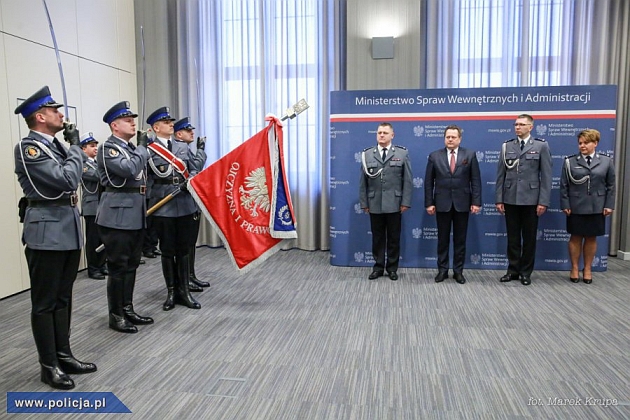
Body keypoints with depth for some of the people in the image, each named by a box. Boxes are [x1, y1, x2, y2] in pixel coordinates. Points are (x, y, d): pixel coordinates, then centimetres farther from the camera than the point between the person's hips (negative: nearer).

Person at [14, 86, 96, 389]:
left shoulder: (54, 144, 14)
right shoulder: (28, 147, -12)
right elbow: (68, 179, -22)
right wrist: (75, 145, -10)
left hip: (67, 229, 8)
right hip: (47, 232, -8)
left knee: (63, 298, 15)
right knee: (45, 302, 3)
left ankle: (63, 356, 26)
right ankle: (48, 366, 15)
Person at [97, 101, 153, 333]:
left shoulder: (132, 148, 16)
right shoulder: (107, 148, -9)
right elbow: (130, 169, -24)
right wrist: (142, 146, -12)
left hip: (135, 214, 8)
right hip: (117, 215, -8)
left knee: (131, 264, 14)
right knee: (118, 267, 0)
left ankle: (127, 309, 25)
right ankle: (115, 316, 11)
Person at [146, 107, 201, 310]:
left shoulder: (183, 147, 11)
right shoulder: (148, 151, -2)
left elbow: (194, 173, 12)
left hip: (186, 206, 3)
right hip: (163, 208, -3)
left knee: (184, 249, 9)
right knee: (168, 251, 7)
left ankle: (184, 291, 18)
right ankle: (171, 292, 19)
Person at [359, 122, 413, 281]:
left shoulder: (402, 153, 3)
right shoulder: (367, 154, 6)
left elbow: (408, 180, 0)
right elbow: (363, 181, 5)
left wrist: (405, 202, -6)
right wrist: (364, 202, 1)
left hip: (394, 204, -1)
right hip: (374, 204, 1)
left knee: (394, 238, 8)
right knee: (377, 237, 9)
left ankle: (392, 268, 21)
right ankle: (378, 267, 21)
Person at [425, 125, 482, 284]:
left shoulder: (470, 155, 2)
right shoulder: (434, 156, 2)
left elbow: (475, 180, 0)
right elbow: (428, 182, 2)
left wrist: (476, 202, -6)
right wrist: (429, 203, -4)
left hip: (462, 203, 0)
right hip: (442, 203, 0)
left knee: (460, 239, 7)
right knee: (443, 239, 7)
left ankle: (458, 271, 17)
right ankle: (442, 270, 17)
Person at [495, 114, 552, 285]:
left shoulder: (541, 146, 2)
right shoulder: (506, 146, 7)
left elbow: (546, 176, -2)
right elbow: (501, 175, 5)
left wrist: (543, 201, -8)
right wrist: (499, 199, 0)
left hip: (531, 199, -2)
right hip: (510, 199, 2)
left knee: (529, 238, 7)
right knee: (512, 237, 8)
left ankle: (526, 272, 19)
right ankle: (513, 270, 20)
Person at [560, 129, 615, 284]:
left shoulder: (606, 161, 4)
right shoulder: (570, 161, 0)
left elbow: (611, 185, 4)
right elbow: (564, 185, -1)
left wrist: (609, 205, -2)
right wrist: (565, 205, -7)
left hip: (596, 207, 1)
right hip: (576, 207, -1)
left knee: (591, 238, 9)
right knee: (575, 238, 6)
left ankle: (587, 269, 21)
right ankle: (574, 269, 18)